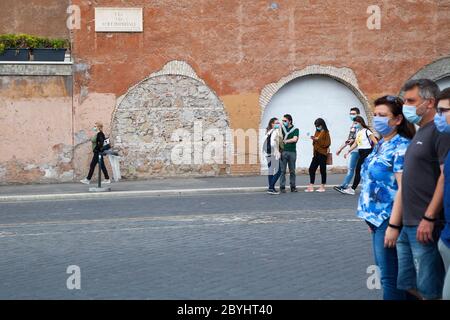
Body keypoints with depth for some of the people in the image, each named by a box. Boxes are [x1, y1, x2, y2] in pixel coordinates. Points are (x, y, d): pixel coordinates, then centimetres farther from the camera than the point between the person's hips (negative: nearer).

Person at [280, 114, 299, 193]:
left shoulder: (295, 129, 5)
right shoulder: (282, 128, 10)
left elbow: (295, 139, -8)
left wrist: (285, 141, -6)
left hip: (292, 152, 0)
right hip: (283, 152, 0)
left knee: (292, 171, 5)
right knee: (282, 170, -3)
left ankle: (293, 187, 11)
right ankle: (282, 187, 0)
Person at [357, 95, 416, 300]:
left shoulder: (401, 147, -14)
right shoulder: (381, 145, 14)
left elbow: (403, 189, -19)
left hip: (388, 219, -9)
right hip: (376, 219, 9)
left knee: (389, 275, -5)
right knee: (382, 266, 16)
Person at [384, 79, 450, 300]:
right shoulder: (419, 134, 20)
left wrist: (429, 218, -20)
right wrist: (394, 225, 17)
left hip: (425, 226, -9)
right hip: (408, 225, 9)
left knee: (429, 290, -4)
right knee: (408, 284, 12)